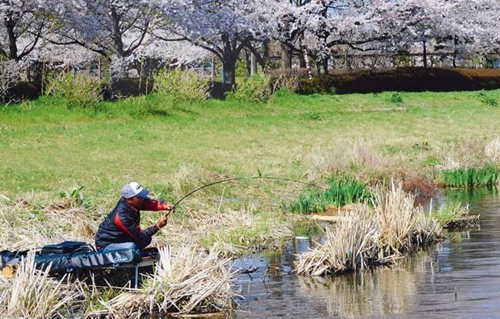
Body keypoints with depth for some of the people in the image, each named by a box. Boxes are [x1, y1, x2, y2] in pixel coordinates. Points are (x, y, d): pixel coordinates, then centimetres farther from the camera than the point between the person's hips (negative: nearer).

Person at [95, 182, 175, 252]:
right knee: (132, 246, -34)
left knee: (147, 239, -2)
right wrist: (157, 226, -31)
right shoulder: (121, 215, -33)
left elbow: (150, 203, -14)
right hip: (106, 245, -9)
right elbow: (139, 236, -27)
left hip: (120, 238, 9)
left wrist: (164, 205, -34)